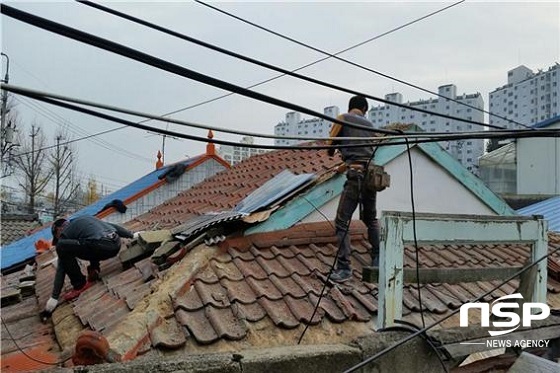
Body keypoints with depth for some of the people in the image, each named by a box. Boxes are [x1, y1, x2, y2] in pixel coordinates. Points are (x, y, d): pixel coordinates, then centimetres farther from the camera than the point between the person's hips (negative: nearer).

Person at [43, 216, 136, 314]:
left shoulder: (65, 233, 12)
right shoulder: (85, 219, 31)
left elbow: (61, 268, 9)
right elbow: (112, 226, 31)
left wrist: (54, 297, 11)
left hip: (101, 246, -8)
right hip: (116, 244, 8)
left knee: (62, 247, -4)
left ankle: (80, 285, 2)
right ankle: (94, 270, 19)